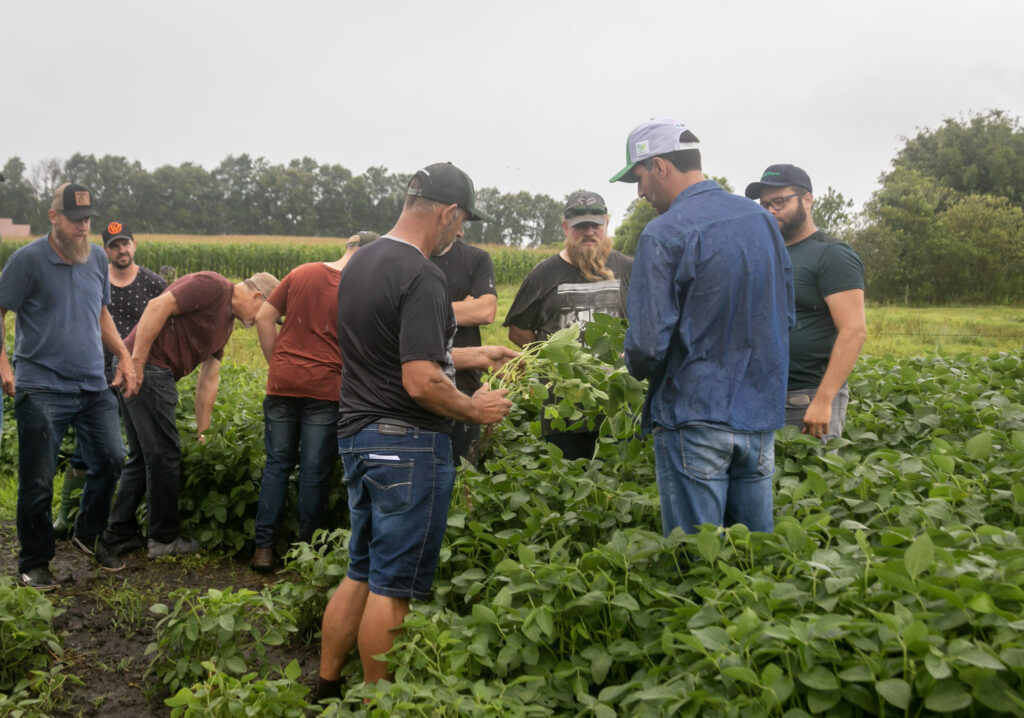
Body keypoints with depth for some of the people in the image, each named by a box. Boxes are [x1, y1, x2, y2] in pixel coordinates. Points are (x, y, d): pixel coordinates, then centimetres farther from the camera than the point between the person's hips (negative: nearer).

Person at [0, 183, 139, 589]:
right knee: (38, 480, 0)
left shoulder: (97, 258, 10)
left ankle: (89, 535, 27)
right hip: (42, 388, -5)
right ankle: (34, 563, 16)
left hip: (94, 386, 5)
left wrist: (125, 357, 12)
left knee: (110, 459, 2)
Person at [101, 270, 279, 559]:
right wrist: (136, 363, -23)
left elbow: (207, 382, 21)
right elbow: (158, 306, -21)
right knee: (164, 458, -1)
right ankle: (165, 539, 11)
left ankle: (120, 534, 24)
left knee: (142, 457, 16)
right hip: (146, 369, -10)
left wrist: (203, 432, 20)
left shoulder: (227, 323, 19)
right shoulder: (212, 285, -9)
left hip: (156, 374, 10)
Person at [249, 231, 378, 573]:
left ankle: (263, 547, 10)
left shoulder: (301, 273, 5)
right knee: (315, 471, 7)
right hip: (325, 387, -3)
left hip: (283, 382, 3)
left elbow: (263, 318, 6)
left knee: (277, 464, 12)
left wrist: (277, 364, 11)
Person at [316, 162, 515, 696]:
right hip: (408, 443, -9)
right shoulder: (421, 277, -19)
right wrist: (476, 409, -8)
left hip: (357, 435, 9)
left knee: (360, 575, 19)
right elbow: (420, 383, -24)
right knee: (392, 587, 3)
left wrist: (472, 357, 25)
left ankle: (325, 689, 28)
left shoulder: (360, 263, 11)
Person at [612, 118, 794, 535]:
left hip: (695, 415, -7)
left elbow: (648, 342, -18)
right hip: (761, 412, 7)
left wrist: (638, 368, 4)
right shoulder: (763, 221, 8)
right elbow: (786, 316, 15)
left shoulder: (664, 234, -14)